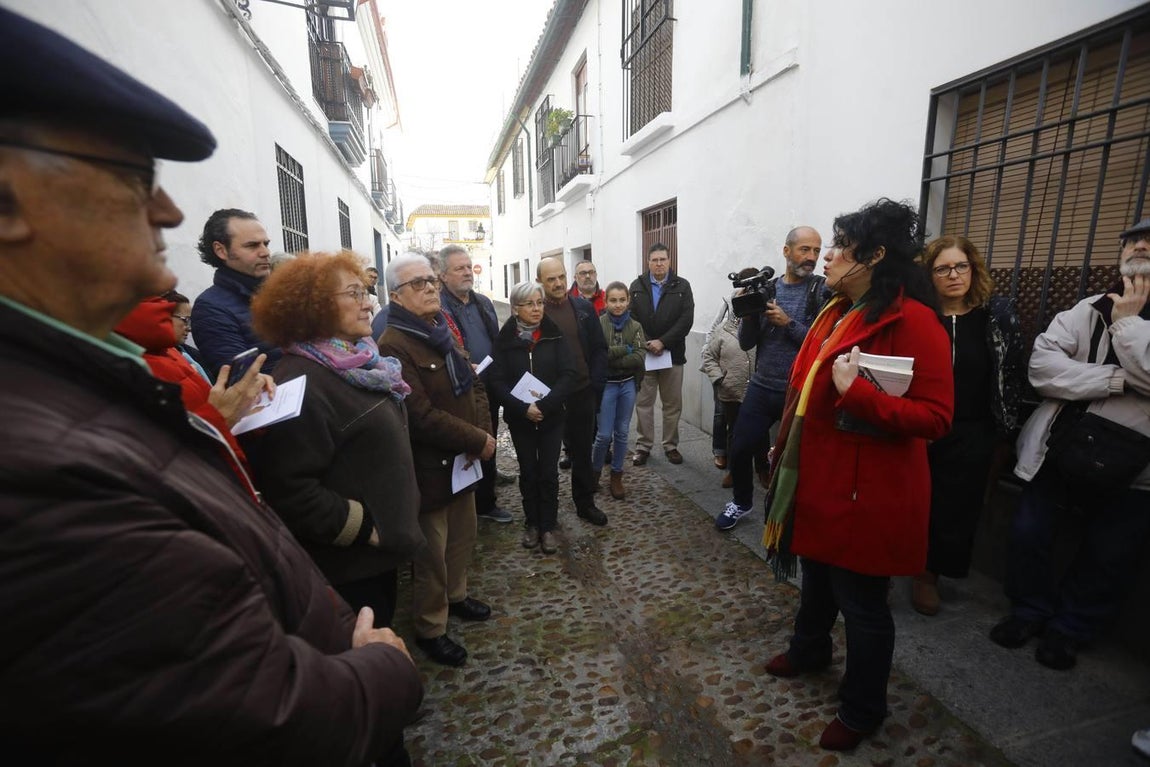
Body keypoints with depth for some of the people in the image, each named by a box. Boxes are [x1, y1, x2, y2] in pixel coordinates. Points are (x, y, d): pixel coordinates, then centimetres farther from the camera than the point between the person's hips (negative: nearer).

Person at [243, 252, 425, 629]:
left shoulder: (358, 362, 8)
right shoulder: (302, 383, -24)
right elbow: (290, 488, -29)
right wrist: (363, 527, -21)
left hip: (379, 544, 9)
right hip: (348, 559, -9)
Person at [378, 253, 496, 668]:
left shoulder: (445, 333, 10)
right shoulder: (393, 346, -20)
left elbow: (473, 386, 10)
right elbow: (422, 417, -26)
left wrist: (484, 433, -6)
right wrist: (478, 442, -19)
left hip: (464, 460, 8)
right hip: (429, 468, -8)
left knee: (463, 536, 23)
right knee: (432, 553, 8)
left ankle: (455, 595, 46)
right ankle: (430, 629, 28)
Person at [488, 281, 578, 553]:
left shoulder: (555, 335, -4)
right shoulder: (505, 339, -4)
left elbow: (568, 374, -10)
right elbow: (497, 381, -8)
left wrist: (543, 405, -20)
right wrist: (523, 408, -20)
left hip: (551, 417, 0)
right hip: (519, 418, 0)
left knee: (548, 473, 5)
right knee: (528, 472, 12)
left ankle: (548, 526, 20)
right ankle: (531, 523, 28)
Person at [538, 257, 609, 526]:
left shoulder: (584, 308, 3)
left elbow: (599, 348, 5)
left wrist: (596, 385, -2)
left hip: (582, 393, 3)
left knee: (582, 451, 14)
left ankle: (585, 503, 31)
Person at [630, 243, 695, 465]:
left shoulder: (682, 286, 3)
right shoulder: (637, 286, 6)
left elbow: (686, 319, -6)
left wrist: (663, 342, -15)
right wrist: (645, 344, -13)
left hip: (673, 354, 0)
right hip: (643, 353, 0)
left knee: (673, 404, 8)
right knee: (643, 402, 6)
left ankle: (671, 445, 21)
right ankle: (643, 446, 17)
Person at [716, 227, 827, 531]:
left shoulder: (824, 290, -4)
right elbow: (746, 342, 2)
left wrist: (789, 323, -18)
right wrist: (749, 311, -14)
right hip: (761, 388, 3)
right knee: (739, 449, 6)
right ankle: (741, 502, 32)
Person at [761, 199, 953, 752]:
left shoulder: (912, 320, -18)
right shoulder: (836, 313, 8)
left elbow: (935, 417, -21)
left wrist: (858, 395, -33)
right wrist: (786, 447, 16)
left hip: (865, 492, -8)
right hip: (816, 478, 8)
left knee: (862, 602, 11)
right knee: (816, 576, 27)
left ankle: (861, 709, 35)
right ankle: (808, 650, 52)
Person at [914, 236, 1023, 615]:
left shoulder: (998, 314, -1)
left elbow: (1011, 374, 3)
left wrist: (1004, 432, 3)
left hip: (970, 434, 1)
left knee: (955, 510, 9)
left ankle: (929, 573, 29)